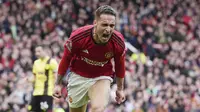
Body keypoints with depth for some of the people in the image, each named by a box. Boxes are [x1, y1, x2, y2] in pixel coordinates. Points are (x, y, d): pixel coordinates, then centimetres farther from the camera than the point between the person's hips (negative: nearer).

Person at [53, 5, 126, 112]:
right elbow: (66, 59, -6)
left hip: (101, 78, -1)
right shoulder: (78, 36, -25)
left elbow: (119, 65, 1)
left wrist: (120, 89, 12)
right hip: (78, 76, 1)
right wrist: (58, 84, 0)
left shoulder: (118, 42, -21)